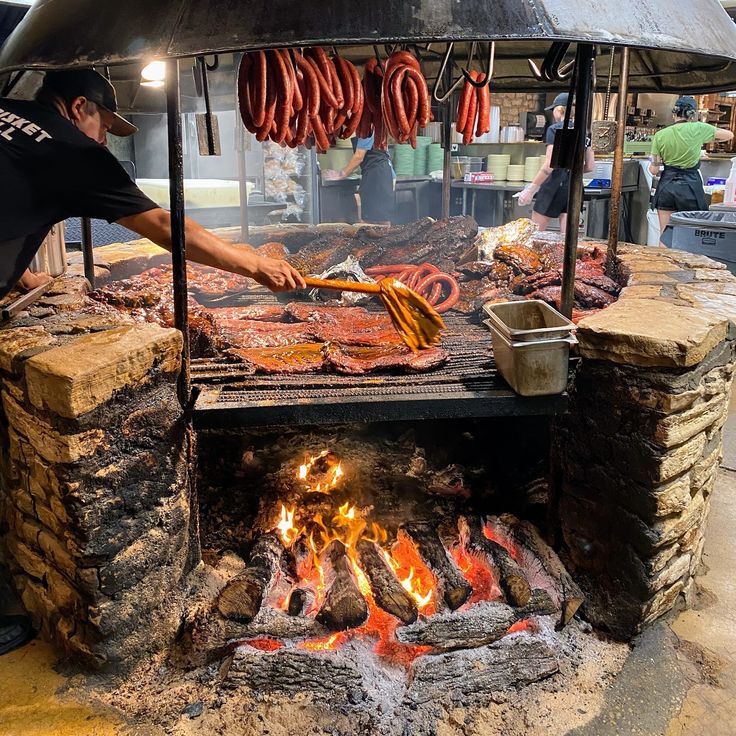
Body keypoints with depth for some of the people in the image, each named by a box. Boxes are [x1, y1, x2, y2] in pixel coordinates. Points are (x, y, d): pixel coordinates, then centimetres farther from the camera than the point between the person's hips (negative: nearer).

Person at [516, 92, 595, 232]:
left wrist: (531, 189, -12)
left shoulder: (555, 129, -6)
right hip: (576, 186, 6)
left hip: (555, 184, -6)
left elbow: (549, 165, -15)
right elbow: (590, 166, 10)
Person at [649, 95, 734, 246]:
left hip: (666, 186, 2)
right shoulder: (698, 129, -5)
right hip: (690, 186, -2)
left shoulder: (660, 135, -1)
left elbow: (654, 170, 0)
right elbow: (729, 135, 8)